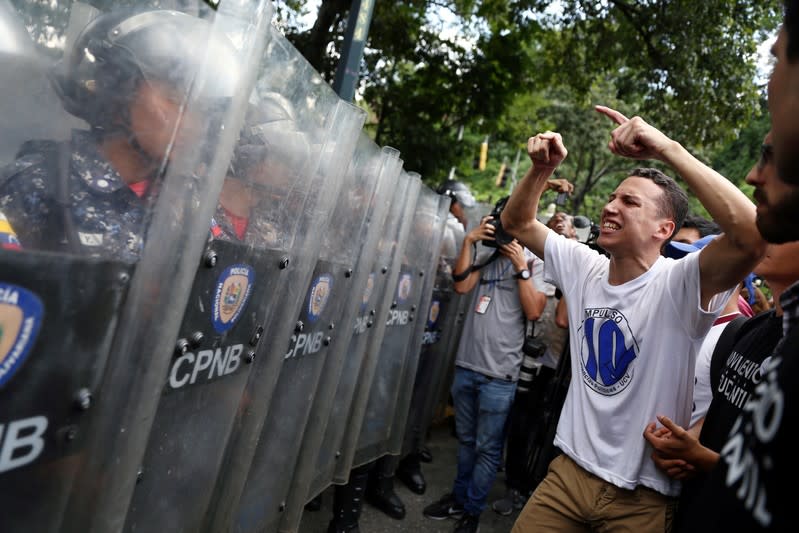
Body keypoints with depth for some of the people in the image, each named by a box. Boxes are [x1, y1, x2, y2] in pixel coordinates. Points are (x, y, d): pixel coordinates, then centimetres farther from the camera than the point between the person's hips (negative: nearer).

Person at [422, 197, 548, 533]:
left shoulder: (536, 264, 0)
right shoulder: (486, 258, 12)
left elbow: (534, 312, -12)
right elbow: (461, 285, -4)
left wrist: (520, 267, -14)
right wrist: (469, 241, -6)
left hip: (498, 373, -4)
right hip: (465, 365, 5)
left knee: (487, 448, 6)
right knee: (466, 440, 18)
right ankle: (458, 497, 33)